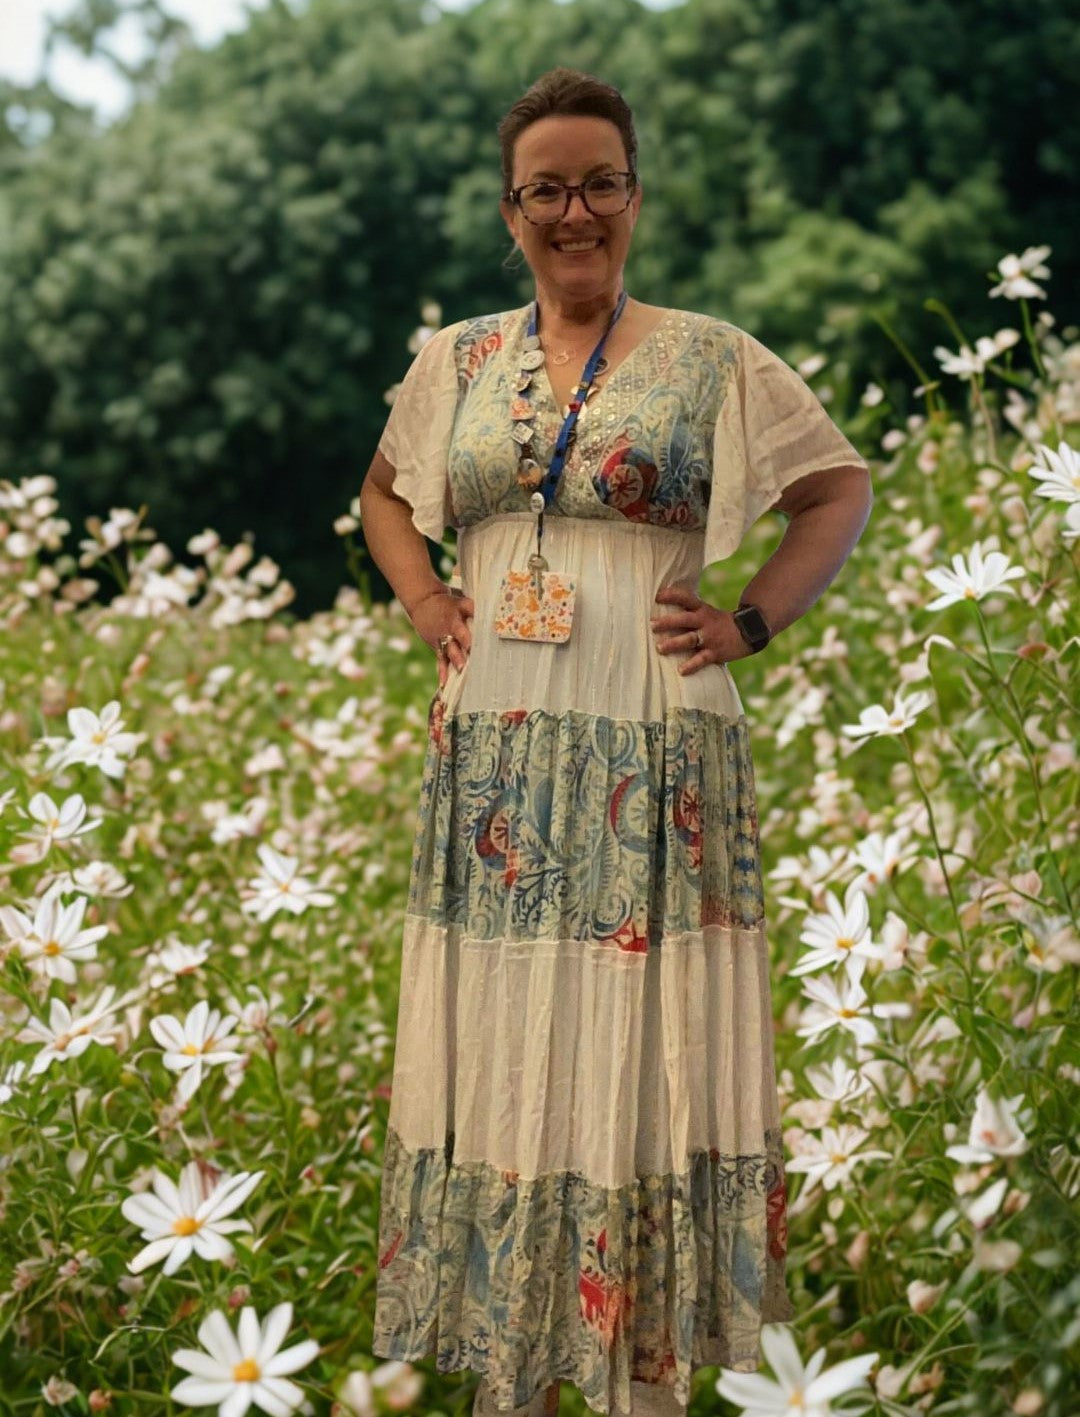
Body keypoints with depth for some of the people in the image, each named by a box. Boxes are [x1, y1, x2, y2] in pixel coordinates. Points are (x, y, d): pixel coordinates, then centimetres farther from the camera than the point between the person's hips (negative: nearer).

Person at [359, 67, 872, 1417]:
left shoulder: (712, 360, 1)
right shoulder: (455, 360, 10)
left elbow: (840, 488, 8)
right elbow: (383, 491, 26)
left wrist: (752, 619, -3)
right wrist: (421, 601, 10)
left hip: (653, 760, -3)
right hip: (493, 756, 3)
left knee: (645, 1051, 0)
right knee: (499, 1047, 6)